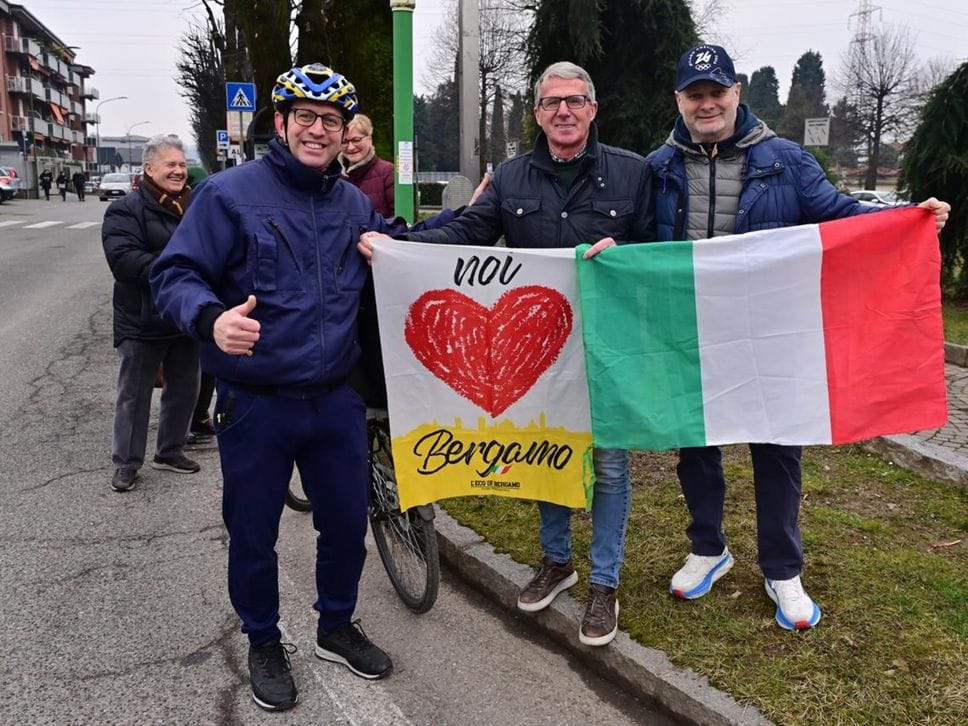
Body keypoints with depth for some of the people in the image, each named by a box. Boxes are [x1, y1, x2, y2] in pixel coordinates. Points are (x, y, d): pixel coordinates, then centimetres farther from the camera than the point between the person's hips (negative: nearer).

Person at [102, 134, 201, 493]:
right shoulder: (126, 210, -10)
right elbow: (123, 258, -24)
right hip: (143, 320, -5)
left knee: (184, 389, 15)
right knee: (134, 394, 5)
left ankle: (169, 451, 32)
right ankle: (126, 463, 17)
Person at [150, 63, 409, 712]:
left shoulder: (354, 203, 8)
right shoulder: (230, 191, -10)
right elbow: (174, 274, -12)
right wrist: (211, 319, -32)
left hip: (336, 400, 5)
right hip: (256, 406, -4)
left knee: (347, 520, 16)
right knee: (253, 534, 11)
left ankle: (337, 627, 41)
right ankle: (265, 644, 36)